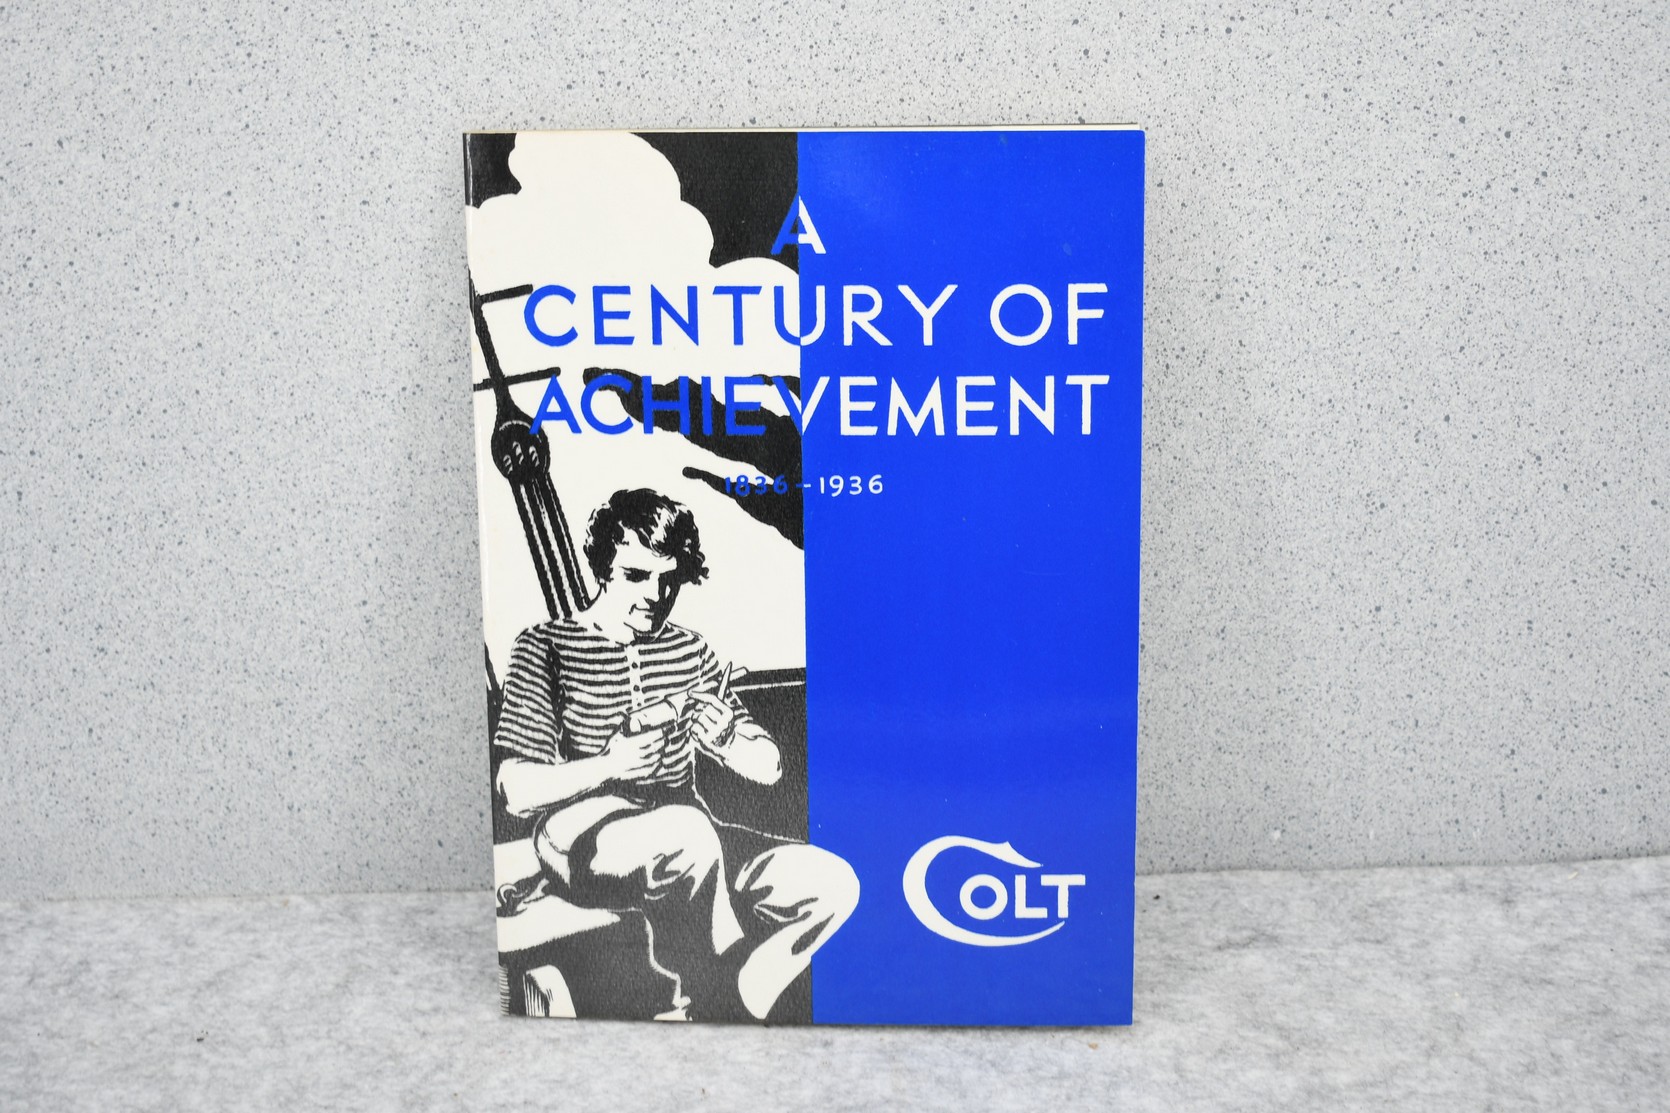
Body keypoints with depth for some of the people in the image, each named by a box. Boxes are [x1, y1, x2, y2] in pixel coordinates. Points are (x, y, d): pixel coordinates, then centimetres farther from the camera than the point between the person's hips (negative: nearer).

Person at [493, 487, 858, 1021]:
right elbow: (517, 792, -10)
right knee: (690, 830, -38)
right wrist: (610, 764, -25)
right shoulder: (546, 646, -1)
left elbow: (769, 768, 13)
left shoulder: (690, 650, 14)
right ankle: (719, 1003, -15)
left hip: (685, 839, 6)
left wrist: (727, 740, -10)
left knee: (832, 882, -15)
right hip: (580, 841, -5)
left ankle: (692, 1015, -5)